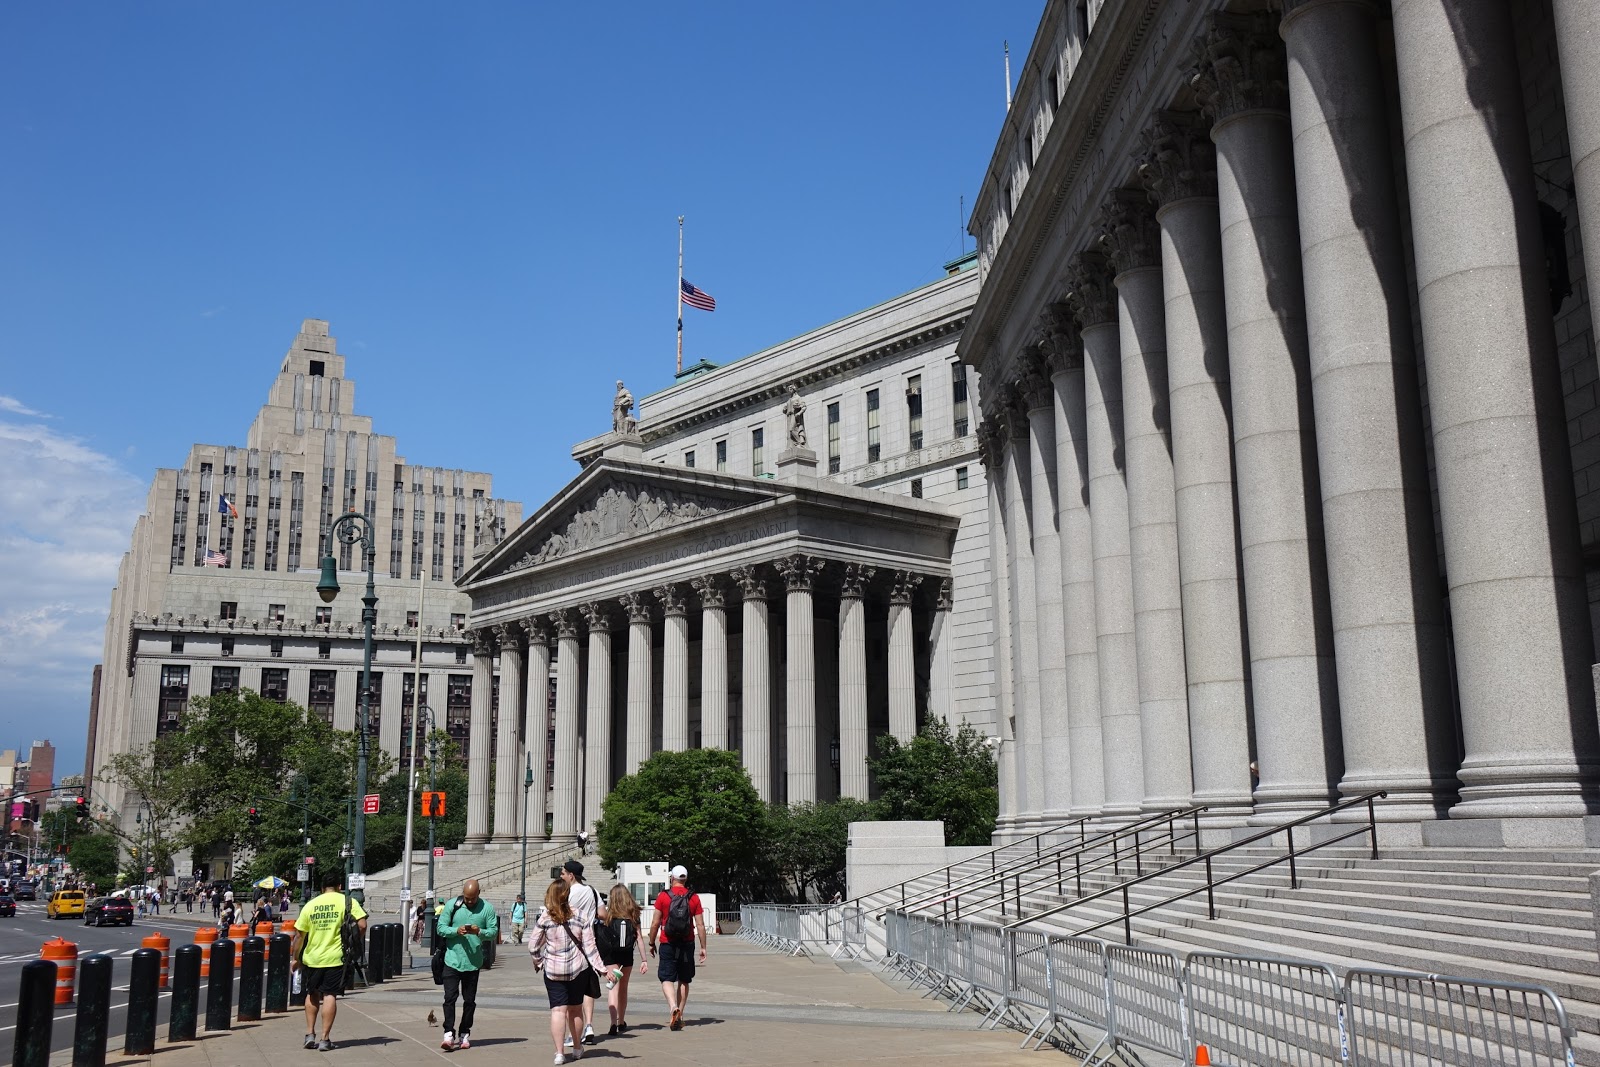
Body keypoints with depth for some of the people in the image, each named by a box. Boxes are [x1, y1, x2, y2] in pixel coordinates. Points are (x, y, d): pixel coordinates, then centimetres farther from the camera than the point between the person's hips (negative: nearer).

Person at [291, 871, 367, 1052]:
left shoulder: (310, 905, 4)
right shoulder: (348, 901, -3)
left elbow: (299, 935, 5)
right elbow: (362, 925, -12)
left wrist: (295, 958, 15)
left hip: (311, 958, 3)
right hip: (335, 957, -2)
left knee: (312, 994, 20)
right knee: (330, 996, 2)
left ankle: (310, 1034, 17)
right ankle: (325, 1039, 0)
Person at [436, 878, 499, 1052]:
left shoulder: (487, 908, -1)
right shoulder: (452, 905, -1)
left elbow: (494, 931, -2)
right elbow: (440, 928, -3)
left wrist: (479, 931, -22)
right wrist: (456, 930, -20)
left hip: (473, 962, 1)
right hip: (452, 960, -1)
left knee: (469, 1000, 9)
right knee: (450, 997, -9)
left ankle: (464, 1034, 20)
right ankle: (449, 1034, -8)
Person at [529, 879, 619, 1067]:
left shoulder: (545, 917, -7)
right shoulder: (580, 916, -4)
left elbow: (533, 946, -1)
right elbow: (590, 947, -7)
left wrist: (538, 962, 17)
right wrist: (603, 969, -4)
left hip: (553, 969, -2)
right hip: (578, 968, 2)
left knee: (558, 1010, -2)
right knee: (575, 1009, 15)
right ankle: (577, 1048, 29)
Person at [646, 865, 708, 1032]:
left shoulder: (663, 896, -4)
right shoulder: (694, 898, 0)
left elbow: (655, 923, -3)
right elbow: (700, 925, 0)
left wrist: (652, 943, 9)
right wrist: (703, 947, 7)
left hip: (667, 944, -2)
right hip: (687, 944, 2)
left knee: (667, 979, 0)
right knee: (684, 980, 15)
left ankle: (674, 1008, -25)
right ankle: (679, 1017, 19)